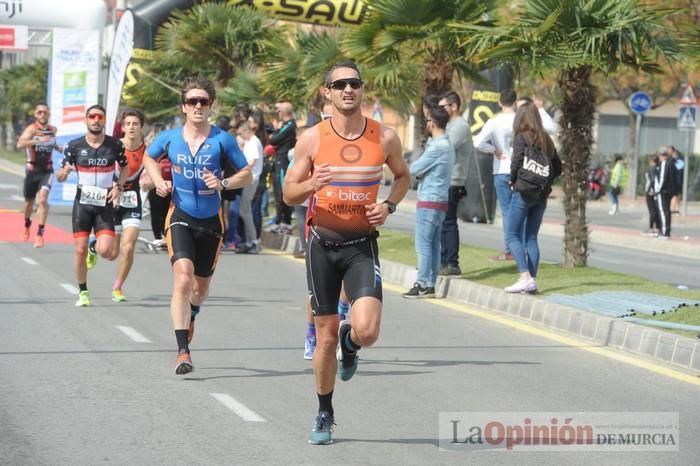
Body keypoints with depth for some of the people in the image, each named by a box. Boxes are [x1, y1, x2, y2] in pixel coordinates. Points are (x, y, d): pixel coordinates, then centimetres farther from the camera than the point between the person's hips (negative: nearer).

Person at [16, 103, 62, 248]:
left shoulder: (53, 130, 1)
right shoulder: (31, 129, -13)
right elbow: (20, 145, -32)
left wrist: (57, 147, 3)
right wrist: (38, 140, -45)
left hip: (47, 170, 1)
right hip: (32, 169, -1)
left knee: (43, 199, -17)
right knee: (29, 201, 14)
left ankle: (40, 233, -15)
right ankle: (27, 225, 44)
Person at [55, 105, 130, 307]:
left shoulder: (115, 145, -3)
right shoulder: (74, 146, -3)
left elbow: (126, 168, 13)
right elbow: (60, 177, 2)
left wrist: (118, 186, -4)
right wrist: (63, 172, -22)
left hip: (105, 204, 0)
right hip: (82, 204, 0)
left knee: (106, 251, -14)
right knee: (80, 250, -3)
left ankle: (95, 247, 24)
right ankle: (83, 292, 16)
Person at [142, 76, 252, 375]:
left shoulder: (223, 140, -7)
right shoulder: (169, 138, -2)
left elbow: (247, 175, 0)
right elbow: (149, 157, 19)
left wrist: (223, 184, -18)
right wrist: (158, 181, 1)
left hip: (211, 221, 1)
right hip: (181, 217, -1)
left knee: (201, 288, 16)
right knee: (182, 278, -22)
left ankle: (191, 315, 54)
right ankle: (183, 351, -22)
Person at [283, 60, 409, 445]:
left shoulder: (384, 137, -2)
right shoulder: (312, 138, -4)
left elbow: (402, 175, 17)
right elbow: (289, 194, 2)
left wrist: (389, 206, -3)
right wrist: (312, 184, -20)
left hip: (362, 245, 0)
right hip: (323, 243, 0)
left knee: (366, 331, -18)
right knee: (326, 334, 5)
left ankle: (349, 344, 21)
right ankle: (324, 414, 24)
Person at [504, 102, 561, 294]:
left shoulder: (521, 138, -8)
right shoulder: (546, 140, 10)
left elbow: (517, 162, -16)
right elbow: (557, 167, 12)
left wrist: (513, 180, 0)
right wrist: (545, 181, 12)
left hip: (523, 192, -6)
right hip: (541, 195, 6)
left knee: (512, 235, -1)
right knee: (531, 237, 12)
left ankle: (526, 277, -15)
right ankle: (532, 280, 8)